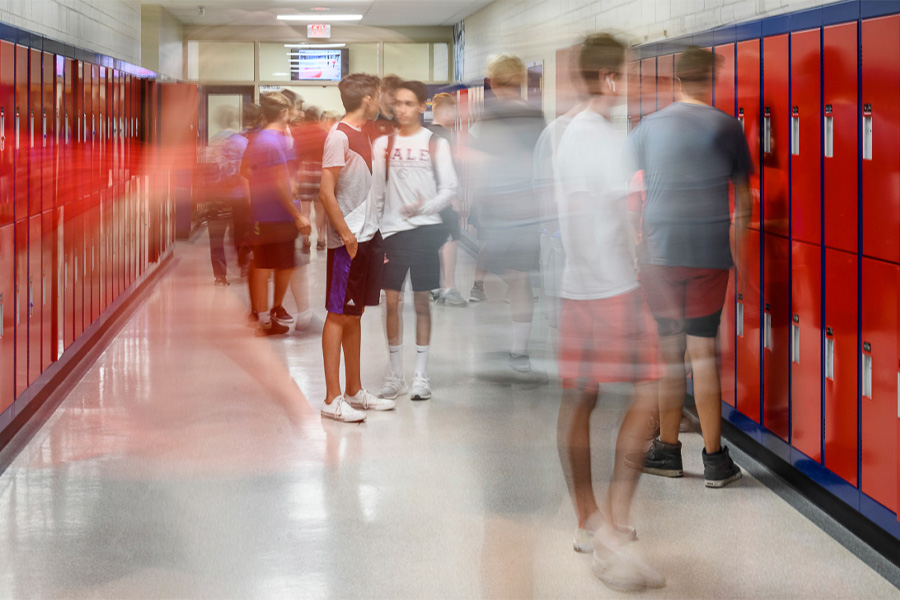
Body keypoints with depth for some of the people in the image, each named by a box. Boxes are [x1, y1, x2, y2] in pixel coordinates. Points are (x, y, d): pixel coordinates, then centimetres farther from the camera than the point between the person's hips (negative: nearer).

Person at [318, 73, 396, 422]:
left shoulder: (361, 135, 15)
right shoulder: (339, 136, -13)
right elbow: (326, 191, -18)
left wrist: (373, 233, 18)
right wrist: (345, 232, -19)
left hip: (367, 236, 9)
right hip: (347, 240, -9)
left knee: (354, 315, 14)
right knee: (338, 315, -5)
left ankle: (354, 391, 21)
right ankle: (333, 399, -2)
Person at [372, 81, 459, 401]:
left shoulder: (436, 144, 3)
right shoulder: (383, 144, 8)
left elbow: (449, 189, -1)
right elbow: (376, 191, 8)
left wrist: (425, 206, -19)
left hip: (425, 227, -1)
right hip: (392, 230, 1)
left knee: (422, 302, 3)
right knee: (392, 302, 1)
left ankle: (420, 375, 10)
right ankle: (395, 375, 11)